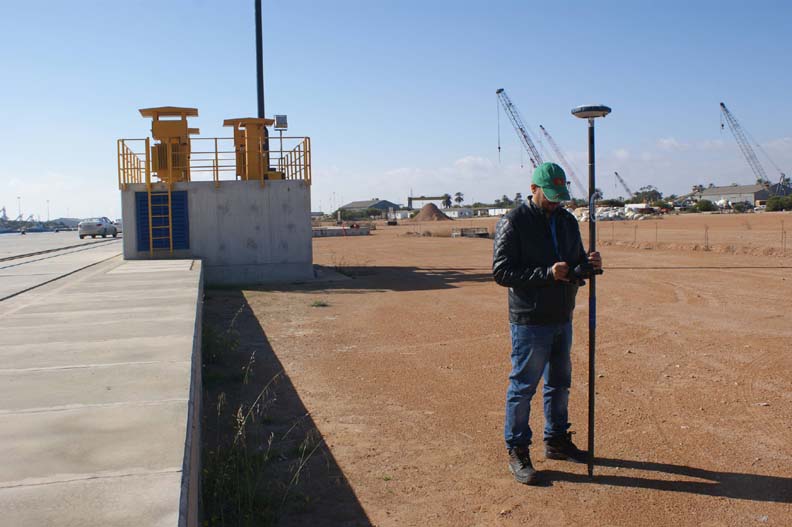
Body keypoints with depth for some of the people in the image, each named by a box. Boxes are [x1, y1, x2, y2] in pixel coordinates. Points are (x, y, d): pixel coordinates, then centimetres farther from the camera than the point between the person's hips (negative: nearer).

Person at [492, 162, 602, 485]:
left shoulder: (568, 221, 10)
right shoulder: (513, 223, -12)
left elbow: (576, 262, 17)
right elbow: (501, 271, -17)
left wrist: (590, 264, -7)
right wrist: (546, 274, -25)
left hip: (562, 319, 7)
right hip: (529, 321, -7)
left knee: (559, 383, 18)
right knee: (523, 386, 1)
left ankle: (557, 440, 35)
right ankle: (517, 451, 14)